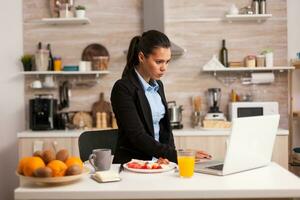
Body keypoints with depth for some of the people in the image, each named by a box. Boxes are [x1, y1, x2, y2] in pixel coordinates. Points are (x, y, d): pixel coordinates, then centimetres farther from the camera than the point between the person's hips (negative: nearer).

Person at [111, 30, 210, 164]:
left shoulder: (158, 85, 10)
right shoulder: (122, 89, -13)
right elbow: (137, 136, -18)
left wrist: (169, 156, -1)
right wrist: (176, 155, -23)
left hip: (159, 163, 6)